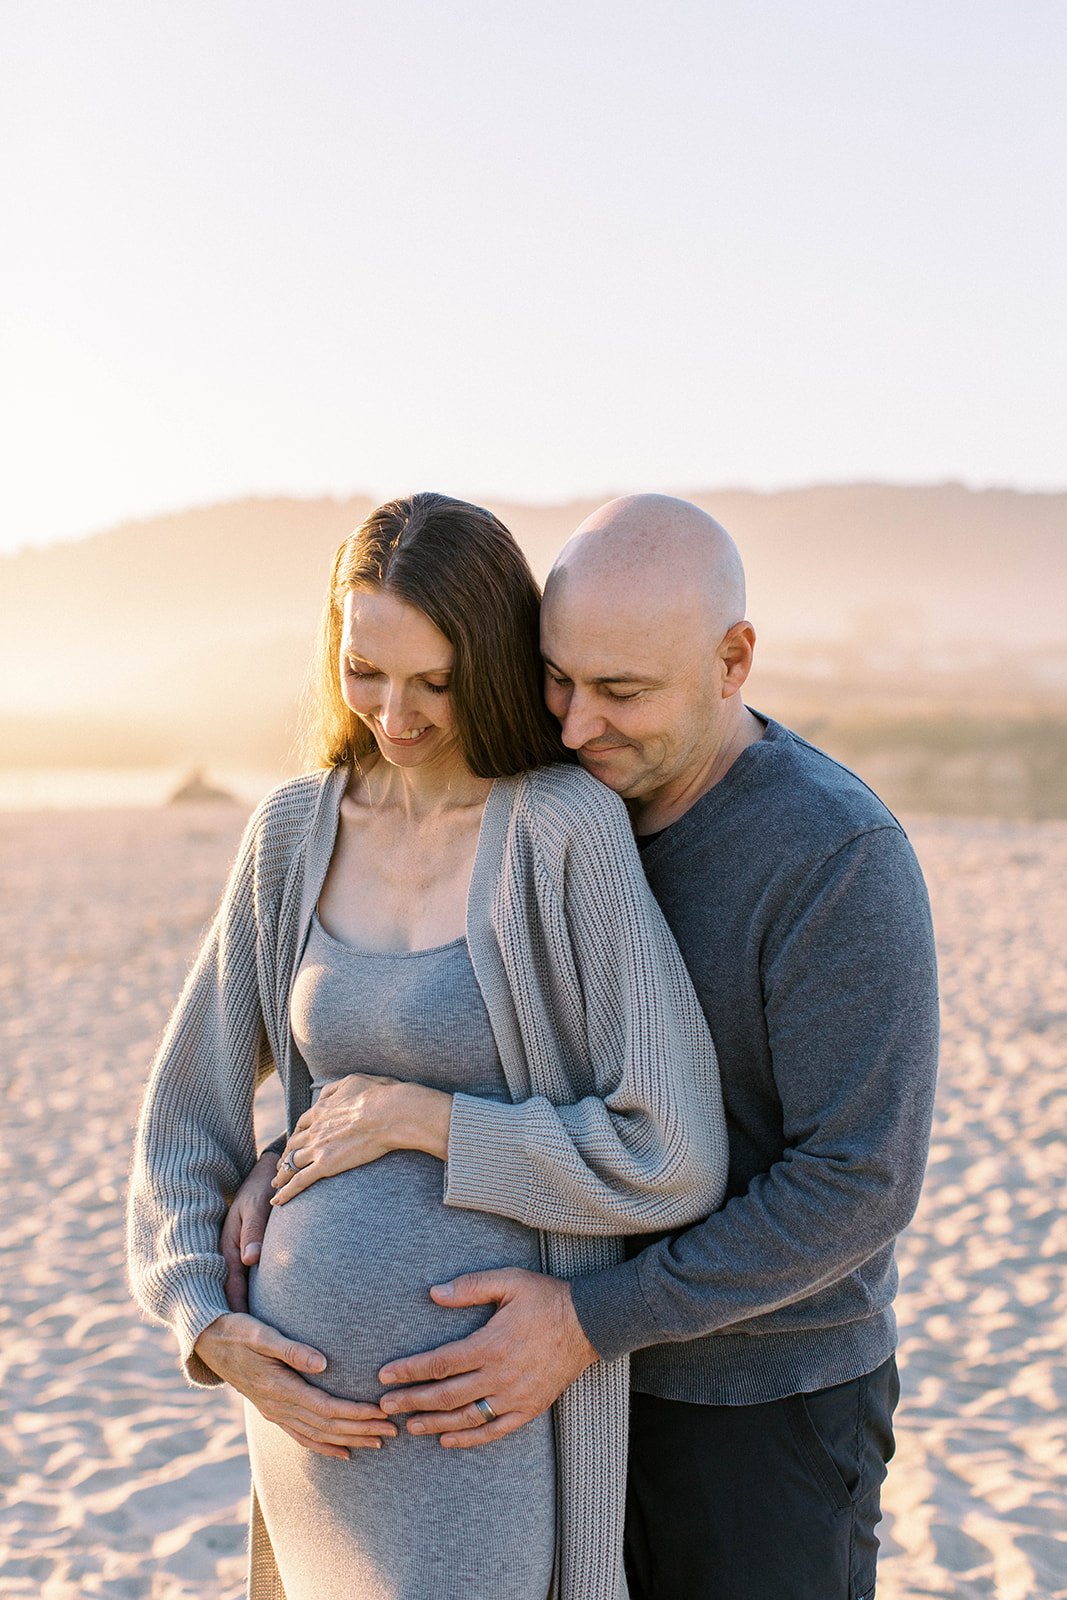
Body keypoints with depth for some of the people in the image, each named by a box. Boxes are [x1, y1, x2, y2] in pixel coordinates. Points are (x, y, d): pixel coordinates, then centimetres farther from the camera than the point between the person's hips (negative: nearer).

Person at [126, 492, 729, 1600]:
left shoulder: (567, 830, -14)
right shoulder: (296, 834, 2)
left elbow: (673, 1160, -17)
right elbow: (191, 1106, 9)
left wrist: (418, 1115, -15)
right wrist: (207, 1325, -5)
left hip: (483, 1404, -5)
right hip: (311, 1381, 5)